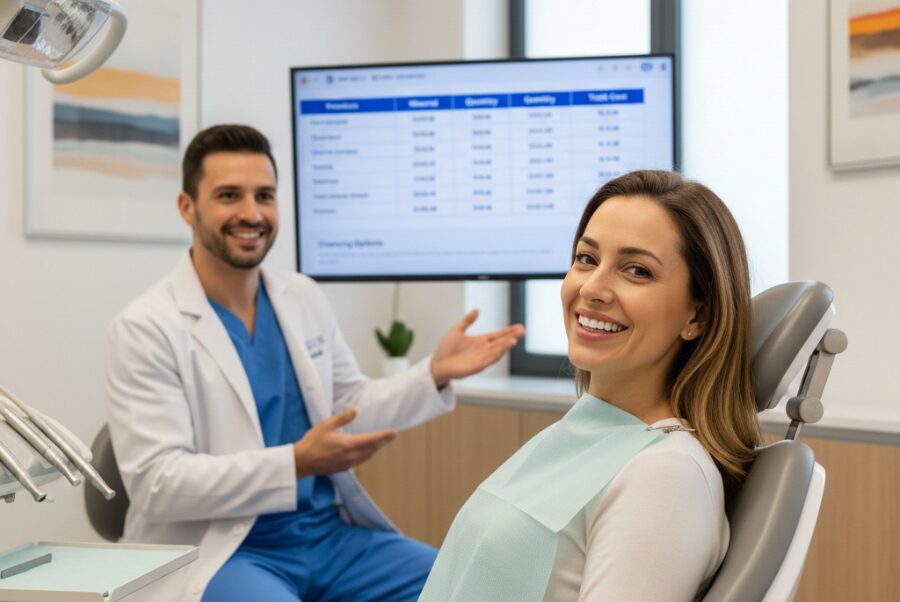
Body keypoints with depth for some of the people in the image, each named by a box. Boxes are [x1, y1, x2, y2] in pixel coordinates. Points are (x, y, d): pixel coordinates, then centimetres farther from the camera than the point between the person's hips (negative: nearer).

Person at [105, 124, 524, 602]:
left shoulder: (305, 297, 8)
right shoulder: (145, 328, -10)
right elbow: (156, 482, -17)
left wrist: (435, 373, -1)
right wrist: (296, 463, -25)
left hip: (331, 533, 6)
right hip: (222, 552, -5)